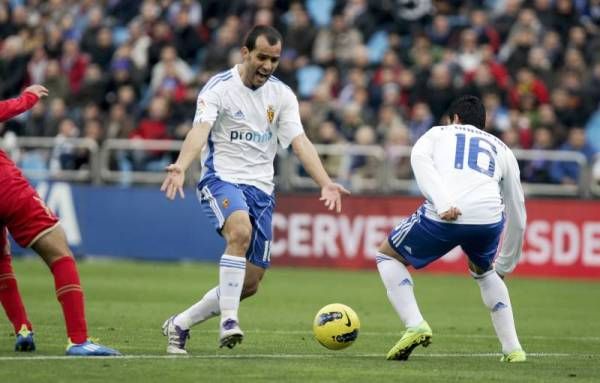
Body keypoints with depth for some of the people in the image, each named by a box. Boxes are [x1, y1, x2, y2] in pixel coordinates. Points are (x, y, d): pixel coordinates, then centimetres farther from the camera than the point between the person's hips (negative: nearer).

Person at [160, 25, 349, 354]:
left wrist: (325, 184, -18)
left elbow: (300, 142, -2)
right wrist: (181, 167, -44)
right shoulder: (219, 88, -8)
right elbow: (200, 131, -24)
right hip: (222, 179, -6)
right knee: (241, 231, -38)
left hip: (261, 189, 6)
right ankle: (228, 321, -34)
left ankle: (179, 324, 22)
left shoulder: (282, 95, 7)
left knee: (250, 283, 3)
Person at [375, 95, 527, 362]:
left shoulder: (437, 133, 28)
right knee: (484, 272, 36)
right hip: (488, 218, 3)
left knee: (387, 256, 24)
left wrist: (442, 203, -12)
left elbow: (419, 158, 2)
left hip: (443, 217, -3)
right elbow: (517, 212, 35)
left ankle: (415, 325, 2)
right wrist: (505, 265, 45)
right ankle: (512, 349, 26)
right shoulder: (501, 149, 34)